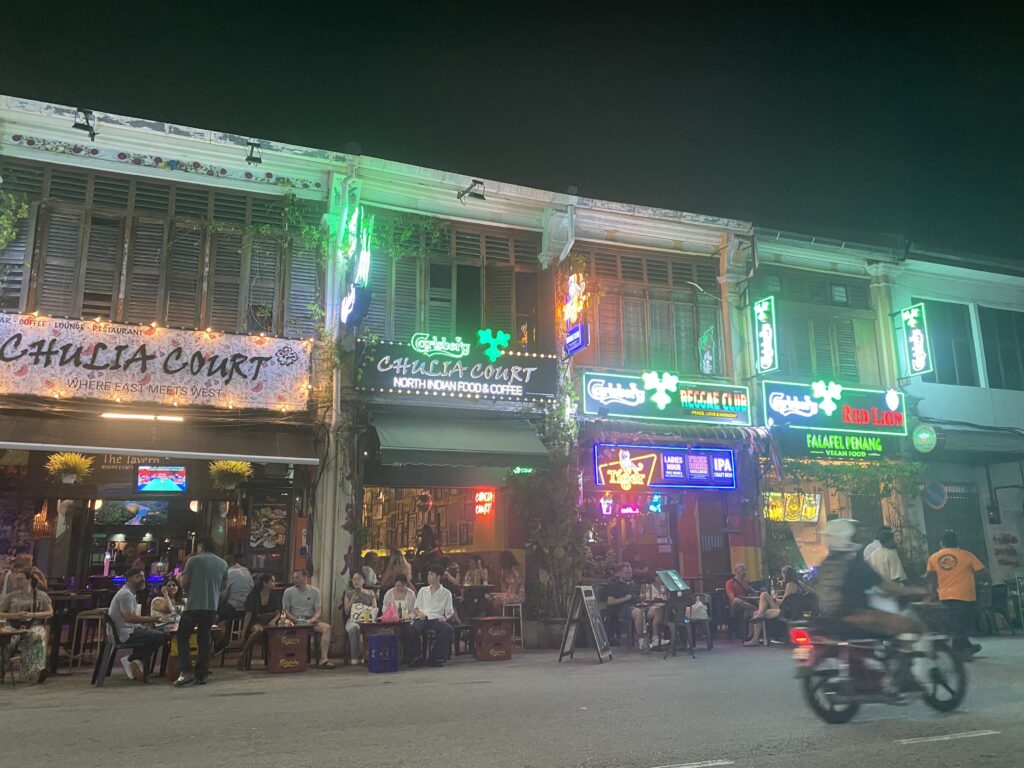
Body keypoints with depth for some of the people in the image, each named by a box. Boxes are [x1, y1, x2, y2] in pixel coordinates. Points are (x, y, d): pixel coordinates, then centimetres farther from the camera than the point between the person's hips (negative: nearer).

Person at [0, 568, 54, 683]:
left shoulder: (41, 595, 10)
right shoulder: (11, 596, 15)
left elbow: (50, 613, 7)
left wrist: (32, 615, -8)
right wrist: (15, 615, -8)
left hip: (35, 625, -1)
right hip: (14, 627, 1)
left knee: (38, 636, -38)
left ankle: (36, 671, -35)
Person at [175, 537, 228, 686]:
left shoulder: (194, 560, -4)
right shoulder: (223, 564, 8)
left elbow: (184, 582, -2)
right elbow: (224, 585, 16)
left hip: (194, 606, -4)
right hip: (212, 607, 4)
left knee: (182, 637, 8)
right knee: (204, 641, 11)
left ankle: (186, 672, -3)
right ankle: (201, 675, 10)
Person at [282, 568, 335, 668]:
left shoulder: (315, 591, 8)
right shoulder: (288, 592, 7)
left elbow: (318, 611, 5)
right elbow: (285, 611, 3)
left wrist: (311, 620, -16)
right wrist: (297, 620, -15)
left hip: (311, 620, 1)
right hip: (295, 620, -1)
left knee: (327, 627, -28)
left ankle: (323, 659, -33)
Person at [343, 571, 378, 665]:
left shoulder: (370, 593, 17)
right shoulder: (349, 593, 18)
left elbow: (375, 609, 13)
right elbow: (346, 612, 12)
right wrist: (352, 600, -1)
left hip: (366, 619, 0)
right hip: (352, 620, 0)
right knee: (353, 628, -39)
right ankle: (354, 658, -34)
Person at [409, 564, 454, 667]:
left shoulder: (446, 593, 14)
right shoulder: (422, 591, 22)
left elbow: (450, 612, 12)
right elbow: (415, 608, 21)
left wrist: (445, 617, -11)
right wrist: (419, 613, -3)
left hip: (436, 619, -1)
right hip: (422, 618, 1)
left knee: (448, 628, -34)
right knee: (413, 628, -35)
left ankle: (436, 658, -21)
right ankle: (415, 658, -17)